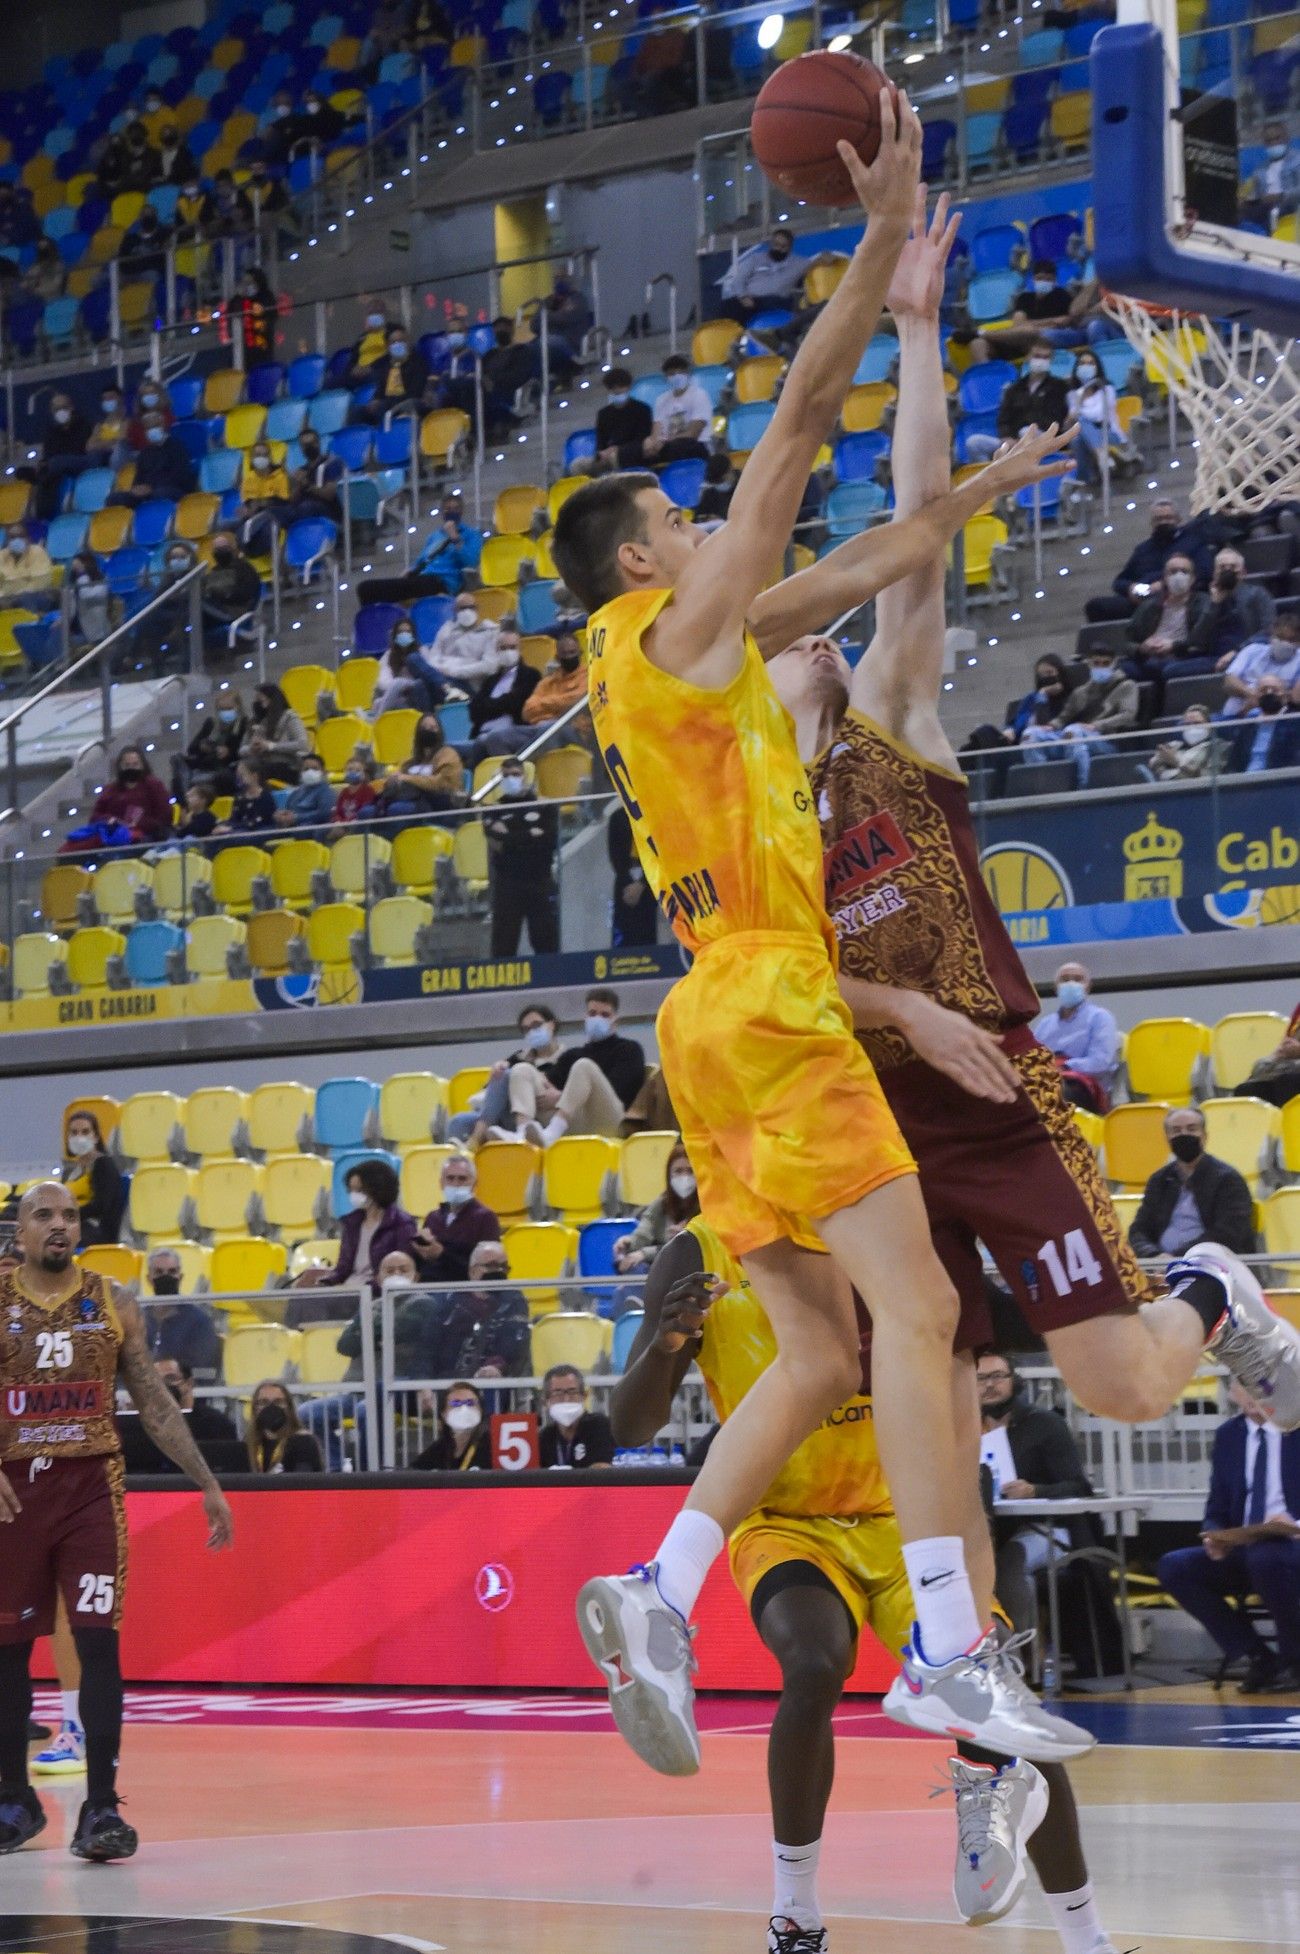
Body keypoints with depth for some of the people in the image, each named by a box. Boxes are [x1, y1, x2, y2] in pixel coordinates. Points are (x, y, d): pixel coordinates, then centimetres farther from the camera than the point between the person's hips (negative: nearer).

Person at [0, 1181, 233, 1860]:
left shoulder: (112, 1304, 5)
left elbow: (154, 1401, 9)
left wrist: (207, 1484, 5)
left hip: (92, 1485, 0)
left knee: (98, 1640, -10)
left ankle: (100, 1808, -11)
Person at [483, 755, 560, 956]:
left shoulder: (545, 807, 6)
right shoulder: (494, 811, 8)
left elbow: (551, 840, -9)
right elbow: (496, 841, -10)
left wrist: (510, 840, -9)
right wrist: (531, 836, -12)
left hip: (542, 884, 0)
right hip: (507, 885, 0)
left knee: (547, 947, 3)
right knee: (503, 947, -2)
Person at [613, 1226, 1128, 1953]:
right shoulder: (702, 1256, -8)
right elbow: (633, 1426, -10)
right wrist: (664, 1346, -31)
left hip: (898, 1516, 2)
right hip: (786, 1522, -2)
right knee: (816, 1668, -32)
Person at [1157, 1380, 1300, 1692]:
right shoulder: (1228, 1435, 12)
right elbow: (1216, 1510, 13)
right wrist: (1214, 1537, -10)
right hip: (1240, 1550, 5)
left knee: (1265, 1557, -39)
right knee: (1173, 1567, -19)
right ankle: (1258, 1657, -9)